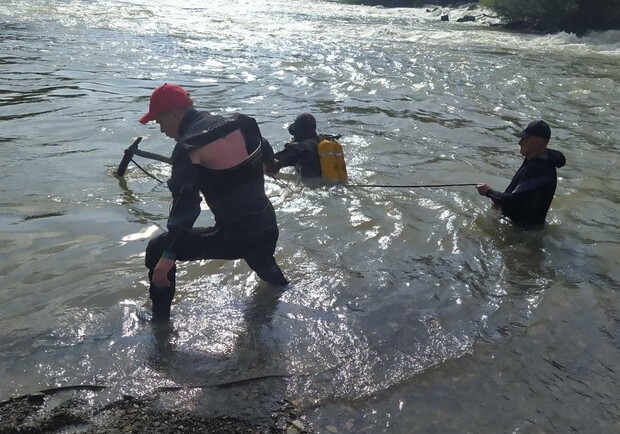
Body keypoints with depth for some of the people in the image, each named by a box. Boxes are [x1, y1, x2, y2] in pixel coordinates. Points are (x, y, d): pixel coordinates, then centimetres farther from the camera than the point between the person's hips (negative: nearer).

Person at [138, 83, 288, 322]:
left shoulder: (188, 146, -13)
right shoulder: (237, 123, 6)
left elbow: (185, 203, -22)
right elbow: (265, 154, 20)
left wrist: (168, 255, -24)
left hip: (234, 236, -7)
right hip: (267, 228, 7)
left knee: (157, 250, 5)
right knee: (264, 268, 42)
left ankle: (160, 322, 12)